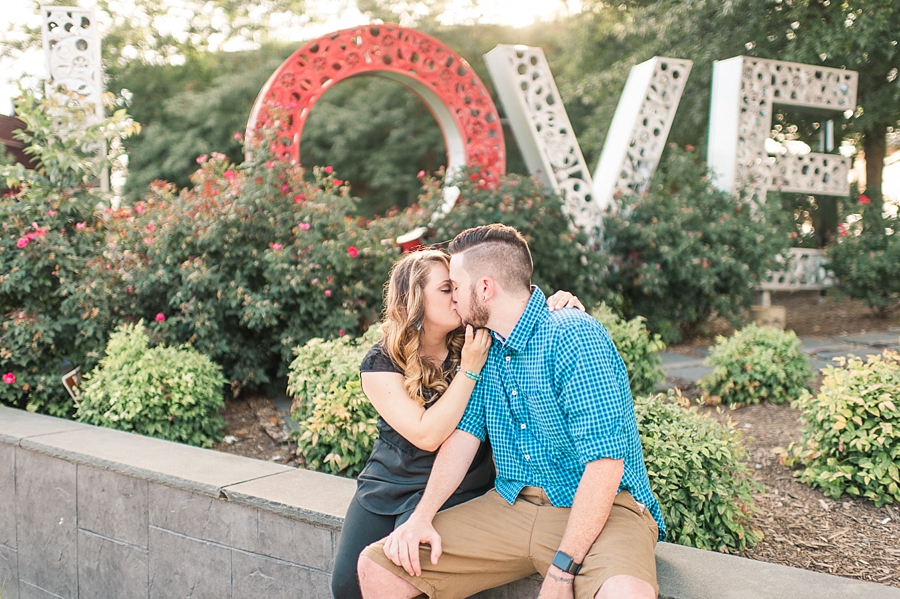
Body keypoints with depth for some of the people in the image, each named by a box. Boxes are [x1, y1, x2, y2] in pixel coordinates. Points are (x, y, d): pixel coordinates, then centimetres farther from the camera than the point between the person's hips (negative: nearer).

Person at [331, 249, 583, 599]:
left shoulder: (479, 341, -4)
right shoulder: (381, 363, -9)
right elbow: (427, 435, -19)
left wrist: (559, 309, -25)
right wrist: (469, 370, -24)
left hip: (455, 488, -1)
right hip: (389, 483, 1)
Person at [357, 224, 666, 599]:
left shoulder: (574, 337, -17)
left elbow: (605, 462, -22)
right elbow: (467, 433, 9)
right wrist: (422, 516, -6)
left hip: (601, 511, -6)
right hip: (511, 506, 7)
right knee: (377, 566, -5)